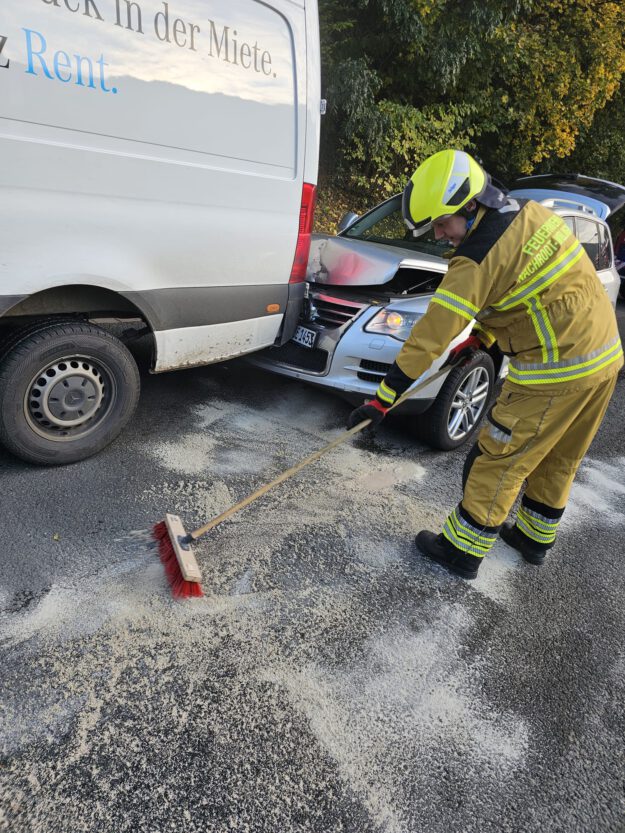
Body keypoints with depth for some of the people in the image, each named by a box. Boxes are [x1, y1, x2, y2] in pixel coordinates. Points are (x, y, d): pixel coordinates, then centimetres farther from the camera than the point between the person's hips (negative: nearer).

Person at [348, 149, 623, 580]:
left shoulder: (478, 258, -20)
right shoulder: (531, 211, 5)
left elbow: (431, 335, -21)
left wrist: (383, 399, -17)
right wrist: (480, 336, 15)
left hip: (557, 372, -9)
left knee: (497, 462, 3)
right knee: (558, 460, 21)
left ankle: (462, 550, 17)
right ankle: (536, 538, 40)